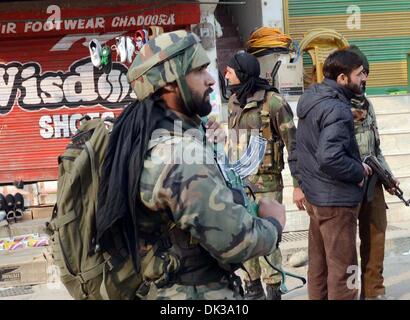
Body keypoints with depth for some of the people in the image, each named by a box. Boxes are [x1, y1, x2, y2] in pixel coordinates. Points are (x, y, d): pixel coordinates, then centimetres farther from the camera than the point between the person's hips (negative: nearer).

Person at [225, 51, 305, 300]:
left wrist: (298, 185, -13)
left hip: (265, 184, -7)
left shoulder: (273, 102, -12)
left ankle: (274, 292, 9)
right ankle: (253, 288, 27)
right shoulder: (234, 102, 10)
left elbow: (294, 145, -11)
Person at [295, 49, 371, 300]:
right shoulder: (337, 110, -23)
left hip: (315, 194, 9)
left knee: (319, 261, 20)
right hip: (336, 199, -9)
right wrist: (359, 171, -16)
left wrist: (355, 165, 8)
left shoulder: (311, 98, 5)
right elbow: (330, 158, -33)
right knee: (342, 267, 3)